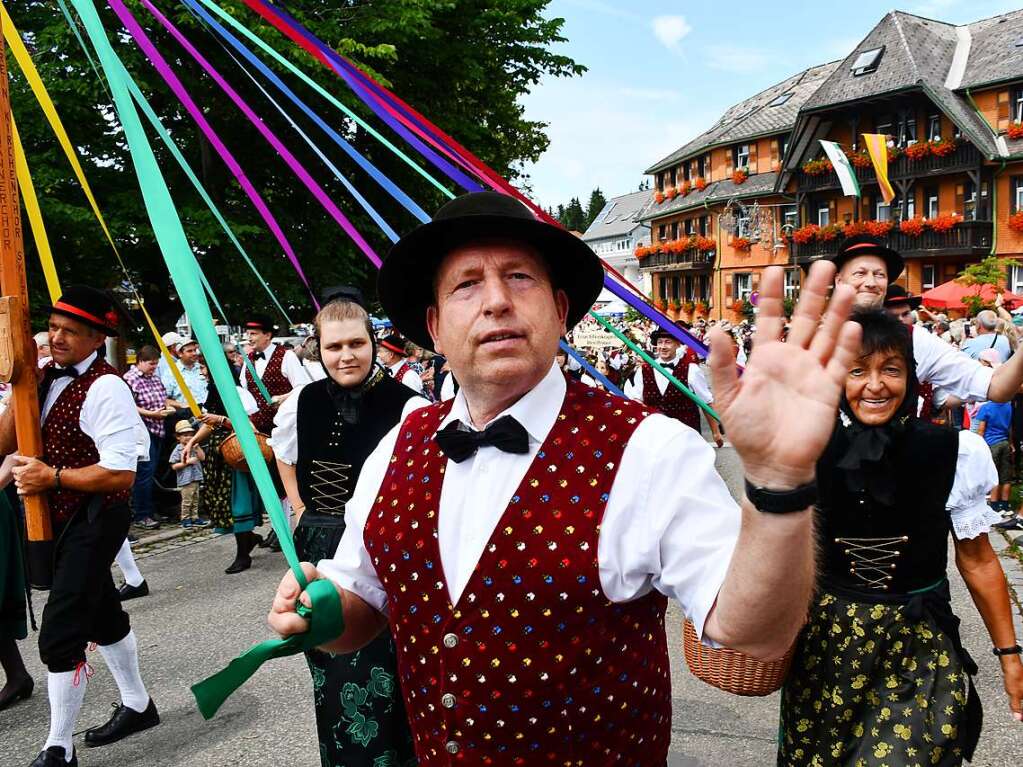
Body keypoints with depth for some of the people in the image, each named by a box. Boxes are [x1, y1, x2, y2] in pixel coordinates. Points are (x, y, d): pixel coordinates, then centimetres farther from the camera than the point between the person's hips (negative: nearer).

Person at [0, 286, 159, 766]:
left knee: (60, 633, -6)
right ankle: (137, 706, 44)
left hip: (94, 521, -9)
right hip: (61, 520, 9)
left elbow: (120, 473, -25)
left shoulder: (105, 389, -21)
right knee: (101, 615, 23)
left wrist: (52, 476, -22)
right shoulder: (50, 377, 4)